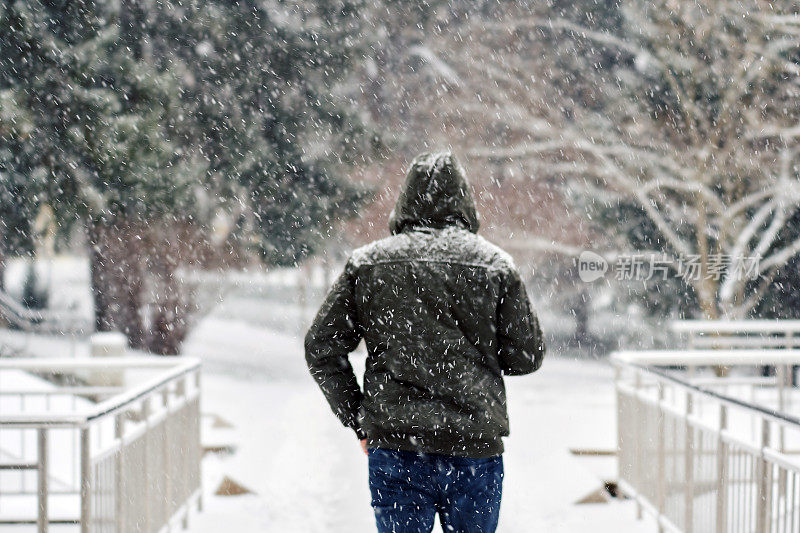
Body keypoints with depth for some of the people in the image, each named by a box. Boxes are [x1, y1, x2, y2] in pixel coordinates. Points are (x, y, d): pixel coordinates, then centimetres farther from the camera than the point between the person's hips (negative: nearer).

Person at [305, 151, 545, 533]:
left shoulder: (367, 265, 4)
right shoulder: (495, 265, 1)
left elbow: (321, 347, 5)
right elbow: (526, 357, 3)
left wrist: (358, 419, 12)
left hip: (395, 448, 1)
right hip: (476, 447, 0)